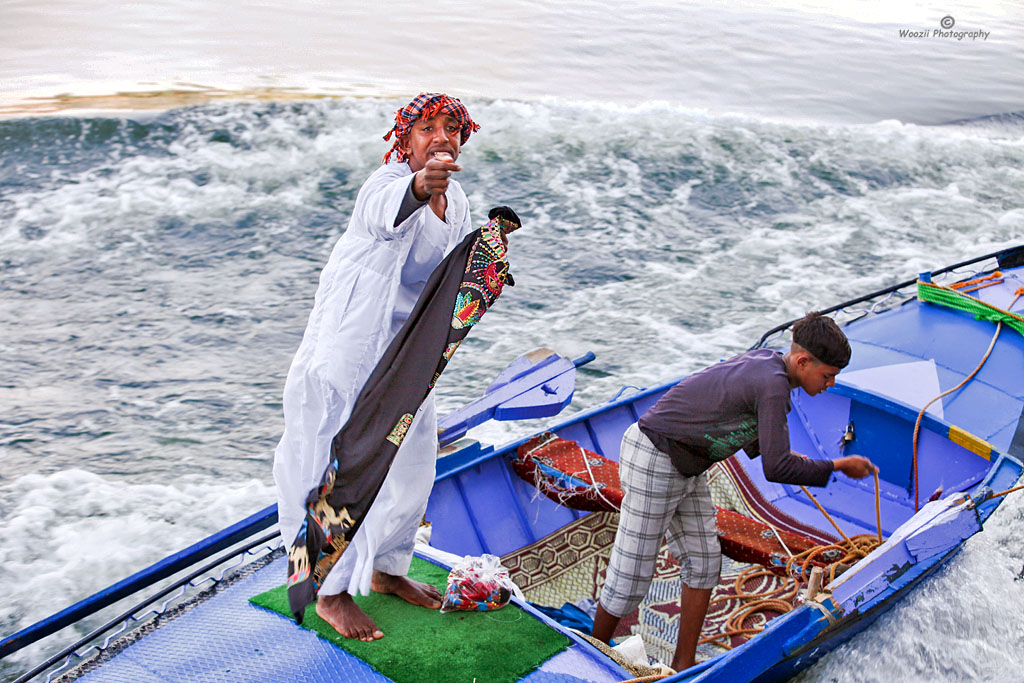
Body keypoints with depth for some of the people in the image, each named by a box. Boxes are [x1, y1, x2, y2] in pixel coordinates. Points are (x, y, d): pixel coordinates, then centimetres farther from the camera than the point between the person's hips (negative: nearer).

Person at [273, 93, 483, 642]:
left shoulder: (456, 200, 6)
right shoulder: (387, 181, -20)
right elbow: (385, 212, -47)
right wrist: (418, 186, -69)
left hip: (406, 346, 8)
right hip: (349, 342, -8)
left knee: (411, 461, 15)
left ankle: (386, 569, 34)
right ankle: (331, 594, 10)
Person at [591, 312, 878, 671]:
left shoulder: (766, 359, 3)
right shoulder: (773, 384, -25)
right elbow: (776, 469, -26)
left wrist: (787, 457, 5)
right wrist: (838, 466, -15)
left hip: (685, 466, 10)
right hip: (653, 463, -10)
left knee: (704, 562, 11)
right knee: (631, 577, 0)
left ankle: (682, 668, 22)